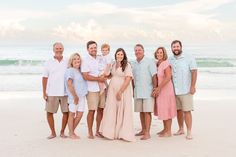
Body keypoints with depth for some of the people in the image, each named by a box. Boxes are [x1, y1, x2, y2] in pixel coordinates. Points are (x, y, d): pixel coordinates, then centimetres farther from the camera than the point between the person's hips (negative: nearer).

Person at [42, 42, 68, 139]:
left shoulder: (68, 62, 6)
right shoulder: (48, 63, 3)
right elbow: (45, 78, 2)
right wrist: (44, 93, -4)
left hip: (65, 92, 1)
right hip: (52, 93, 0)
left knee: (66, 112, 1)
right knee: (49, 112, 2)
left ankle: (62, 132, 17)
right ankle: (53, 132, 17)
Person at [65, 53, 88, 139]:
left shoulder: (80, 71, 13)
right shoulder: (70, 70, -9)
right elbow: (69, 84, -16)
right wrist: (75, 96, -15)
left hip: (81, 96, 7)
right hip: (74, 96, -7)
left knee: (80, 114, 7)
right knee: (72, 114, 3)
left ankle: (72, 131, 22)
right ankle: (71, 133, 14)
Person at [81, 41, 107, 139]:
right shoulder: (86, 61, -6)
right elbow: (85, 76, -15)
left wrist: (105, 77, 3)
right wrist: (98, 79, -15)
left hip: (102, 88, 6)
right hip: (92, 89, -6)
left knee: (101, 110, 8)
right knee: (92, 111, -4)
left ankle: (98, 131, 19)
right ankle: (90, 133, 7)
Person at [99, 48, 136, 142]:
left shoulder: (127, 65, -5)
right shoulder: (113, 65, 11)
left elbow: (128, 80, -12)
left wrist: (120, 92, -17)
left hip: (123, 91, -5)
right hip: (112, 91, 5)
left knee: (122, 112, -3)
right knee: (111, 111, 2)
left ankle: (123, 134, 4)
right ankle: (111, 132, 8)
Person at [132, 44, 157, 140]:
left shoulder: (149, 62, -4)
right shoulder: (133, 64, 13)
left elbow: (154, 76, -8)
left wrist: (155, 88, -13)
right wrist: (133, 89, 15)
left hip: (148, 91, -6)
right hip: (138, 91, 6)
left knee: (147, 112, -6)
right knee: (141, 111, 11)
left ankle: (147, 133, -3)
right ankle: (143, 130, 23)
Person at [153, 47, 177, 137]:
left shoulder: (166, 63, -17)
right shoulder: (157, 64, 7)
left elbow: (168, 77, -24)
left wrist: (159, 88, -23)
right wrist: (157, 88, 4)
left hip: (166, 89, -8)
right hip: (159, 90, 8)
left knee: (167, 110, 0)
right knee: (162, 110, 15)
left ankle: (168, 131, 10)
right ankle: (165, 129, 28)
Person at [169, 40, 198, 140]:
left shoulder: (189, 58, -4)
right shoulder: (170, 60, 10)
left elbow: (194, 72, -7)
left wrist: (193, 86, -12)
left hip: (186, 90, -5)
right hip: (174, 90, 5)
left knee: (186, 111, -6)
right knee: (178, 110, 12)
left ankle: (189, 132, -1)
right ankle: (181, 129, 25)